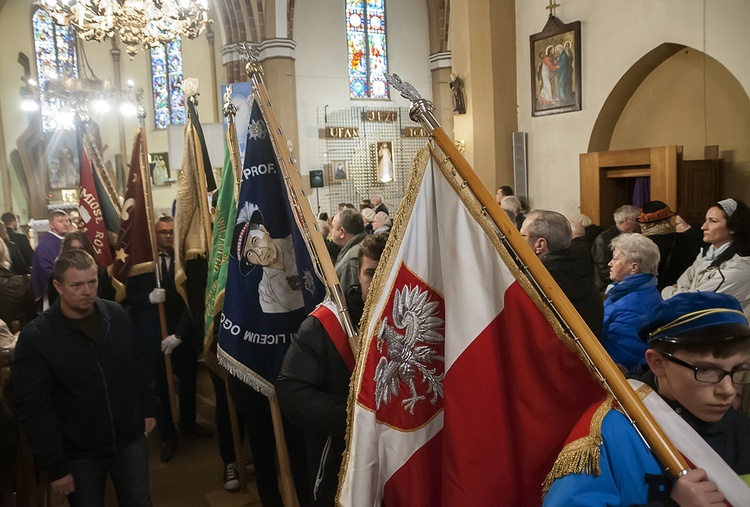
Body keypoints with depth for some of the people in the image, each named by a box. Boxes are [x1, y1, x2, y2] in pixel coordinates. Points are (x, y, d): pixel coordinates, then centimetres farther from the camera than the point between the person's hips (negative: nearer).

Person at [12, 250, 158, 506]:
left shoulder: (116, 315, -5)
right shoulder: (35, 337, -17)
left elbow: (138, 366, 8)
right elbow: (34, 409, -15)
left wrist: (148, 408, 10)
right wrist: (55, 466, -13)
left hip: (131, 440, 3)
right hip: (79, 454, -3)